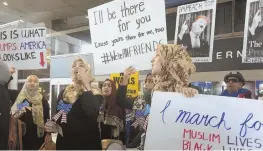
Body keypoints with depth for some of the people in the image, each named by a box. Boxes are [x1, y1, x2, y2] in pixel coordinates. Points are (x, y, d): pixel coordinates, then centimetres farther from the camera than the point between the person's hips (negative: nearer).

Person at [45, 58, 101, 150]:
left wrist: (86, 84, -25)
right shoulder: (63, 93, 6)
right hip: (64, 143, 5)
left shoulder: (94, 93, -11)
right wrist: (53, 125, -3)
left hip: (87, 144, -4)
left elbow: (92, 114, -31)